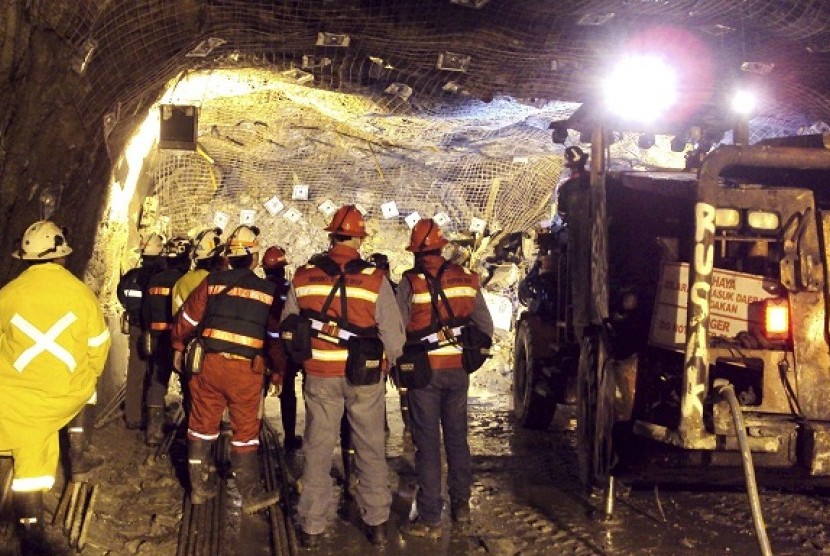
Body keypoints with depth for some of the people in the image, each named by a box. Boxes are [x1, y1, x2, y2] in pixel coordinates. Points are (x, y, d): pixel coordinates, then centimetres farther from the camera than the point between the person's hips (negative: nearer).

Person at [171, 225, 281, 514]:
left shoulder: (212, 282, 1)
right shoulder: (269, 291, 1)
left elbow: (188, 317, 6)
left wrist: (179, 347, 22)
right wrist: (278, 374, 15)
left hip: (209, 363, 2)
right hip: (247, 370, -1)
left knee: (202, 424, 15)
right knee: (245, 430, 9)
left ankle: (200, 486, 26)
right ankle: (251, 494, 16)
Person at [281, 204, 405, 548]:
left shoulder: (303, 277, -3)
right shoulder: (374, 279, -12)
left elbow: (287, 326, 6)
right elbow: (393, 333, -10)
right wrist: (390, 359, 11)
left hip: (319, 376, 2)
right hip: (364, 376, -1)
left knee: (318, 449, 12)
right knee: (370, 449, 12)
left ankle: (312, 525, 20)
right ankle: (376, 523, 22)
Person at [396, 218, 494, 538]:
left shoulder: (410, 283, -11)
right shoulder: (466, 279, 1)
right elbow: (485, 326, 4)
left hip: (424, 370, -4)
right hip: (458, 370, 4)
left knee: (428, 443, 2)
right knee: (457, 438, 18)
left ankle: (430, 519, 6)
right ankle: (461, 505, 28)